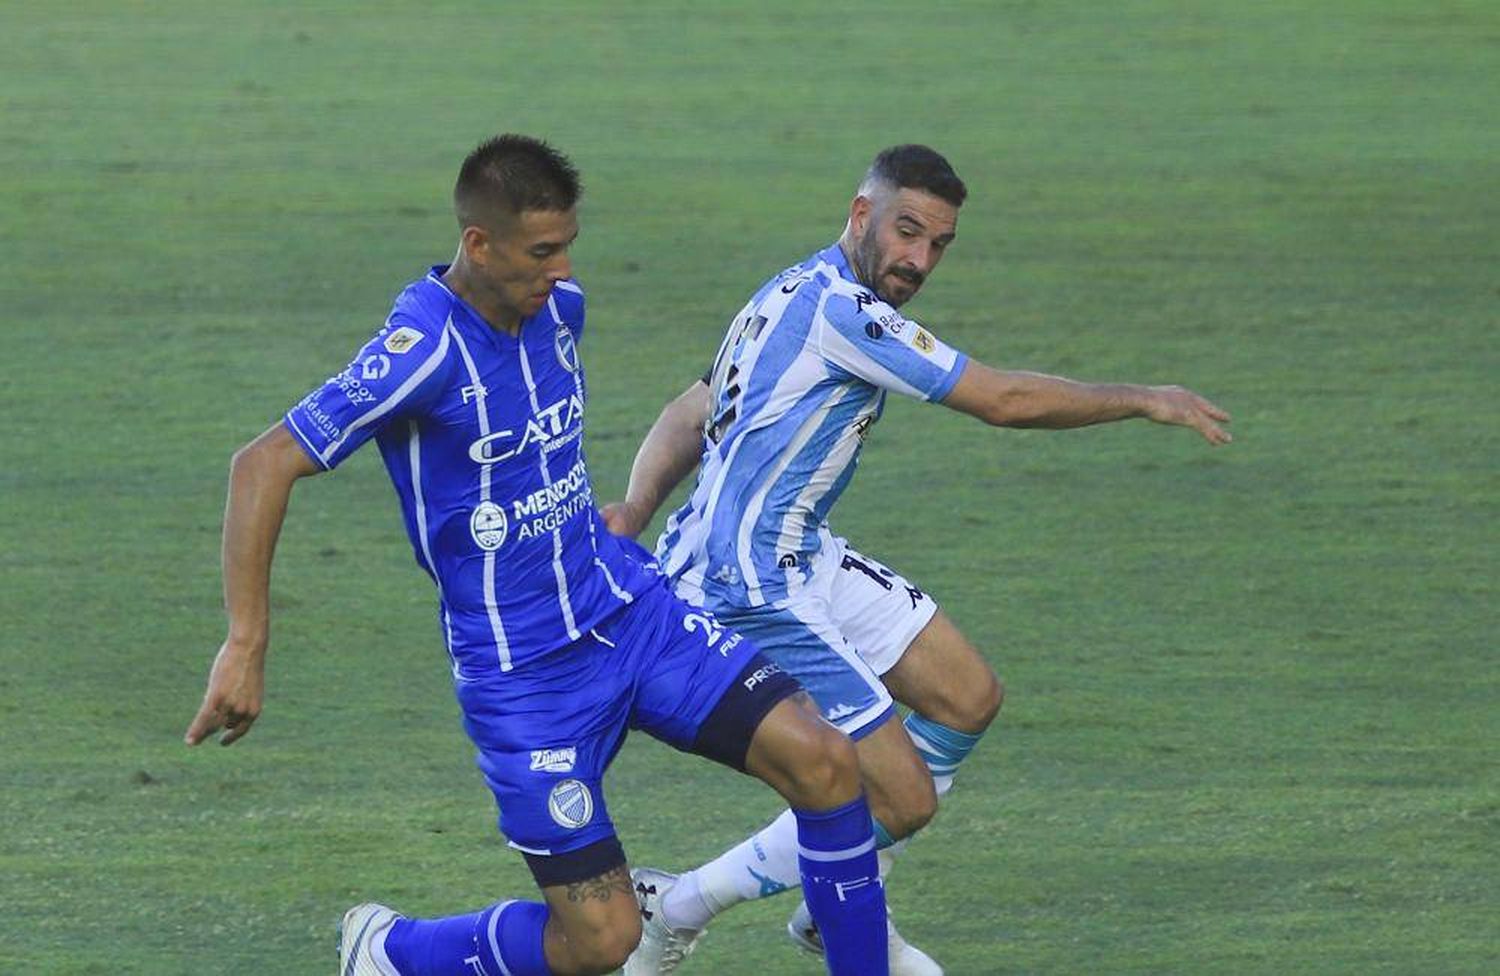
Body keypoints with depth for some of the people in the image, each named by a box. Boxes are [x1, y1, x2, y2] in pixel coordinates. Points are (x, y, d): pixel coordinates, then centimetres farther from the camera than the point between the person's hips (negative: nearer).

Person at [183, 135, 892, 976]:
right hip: (520, 672, -7)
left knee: (823, 761, -11)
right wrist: (246, 646, -26)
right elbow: (265, 466, -23)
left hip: (628, 605, 7)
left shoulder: (558, 305, 1)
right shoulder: (423, 350, -23)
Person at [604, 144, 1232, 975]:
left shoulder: (801, 297, 13)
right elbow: (1002, 400, -19)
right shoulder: (837, 306, -21)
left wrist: (634, 514, -4)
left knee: (968, 699, 16)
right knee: (899, 799, -10)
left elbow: (690, 415, 13)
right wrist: (1142, 401, -8)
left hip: (803, 561, 11)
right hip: (748, 587, -11)